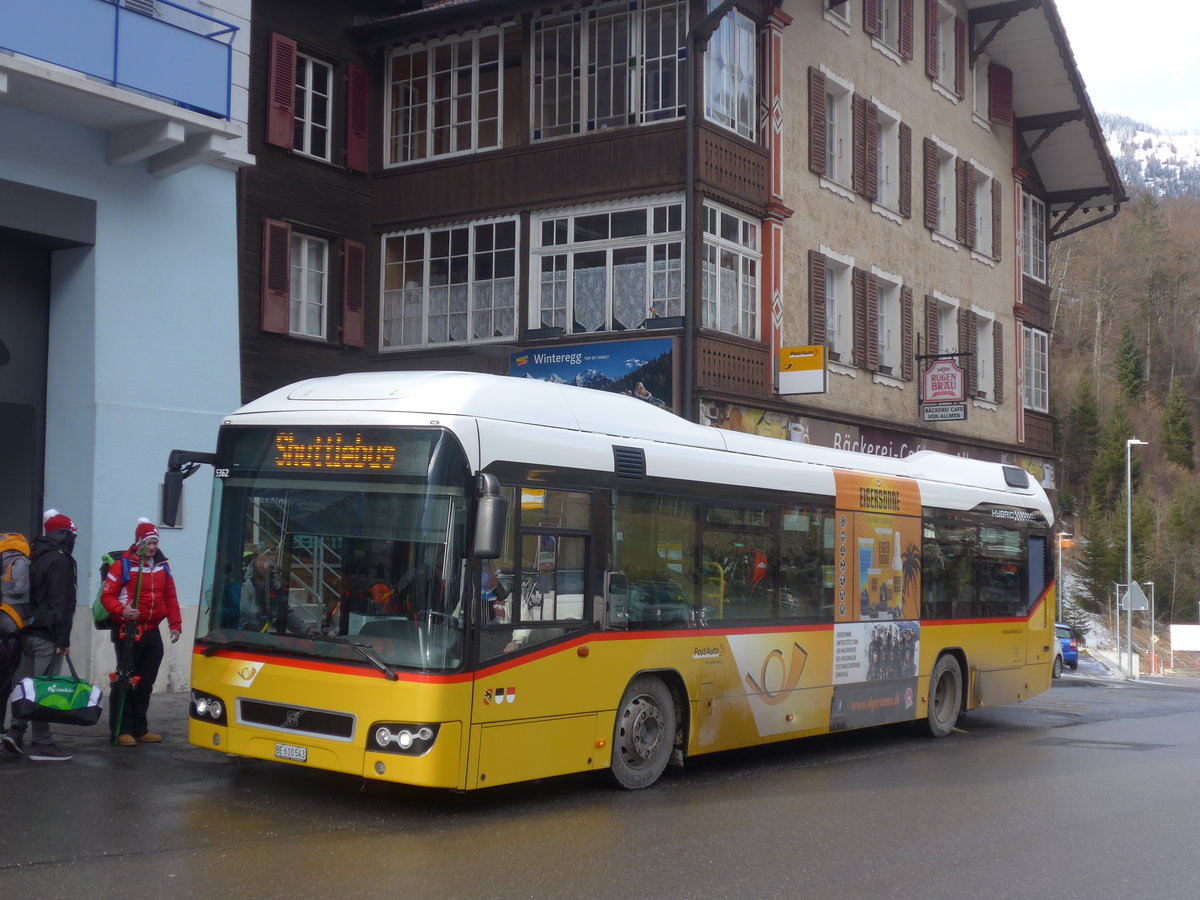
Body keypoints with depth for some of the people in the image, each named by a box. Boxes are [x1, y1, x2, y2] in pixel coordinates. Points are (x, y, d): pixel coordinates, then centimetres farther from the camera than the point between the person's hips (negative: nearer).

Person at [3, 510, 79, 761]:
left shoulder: (36, 557, 15)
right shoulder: (60, 560, -12)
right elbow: (61, 603, -16)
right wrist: (63, 639, -16)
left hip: (28, 633, 9)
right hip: (47, 635, -9)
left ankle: (15, 732, 10)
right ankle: (41, 745, -3)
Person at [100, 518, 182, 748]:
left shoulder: (162, 566, 13)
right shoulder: (123, 565, -7)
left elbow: (170, 597, 16)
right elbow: (106, 595, -9)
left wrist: (175, 625, 10)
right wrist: (121, 611, -26)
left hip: (152, 633, 6)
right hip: (128, 632, -6)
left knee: (145, 684, 12)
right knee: (125, 682, -6)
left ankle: (139, 729, 20)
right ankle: (121, 731, -1)